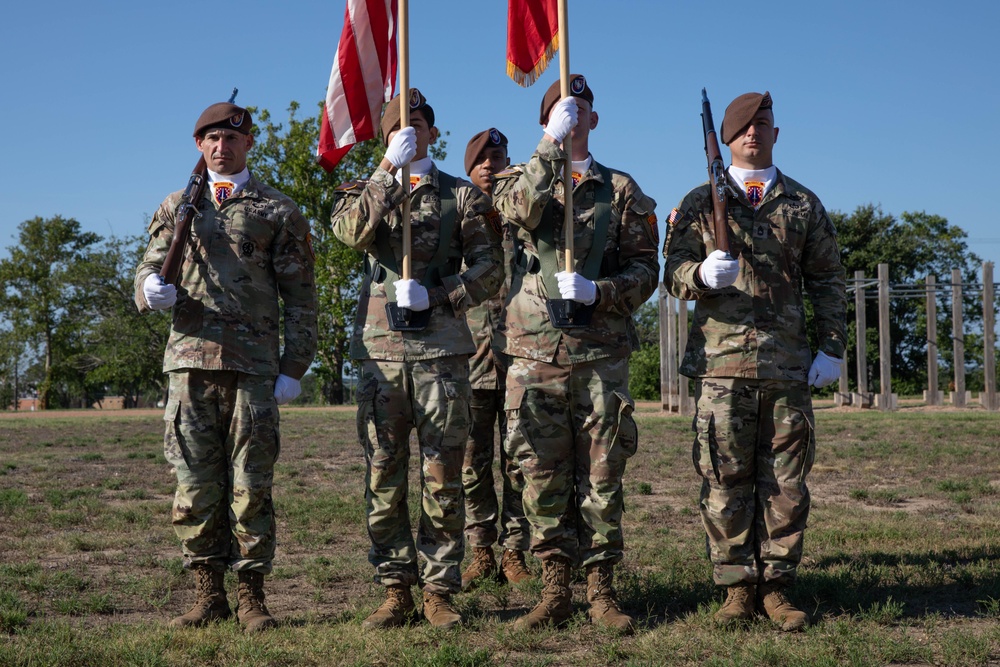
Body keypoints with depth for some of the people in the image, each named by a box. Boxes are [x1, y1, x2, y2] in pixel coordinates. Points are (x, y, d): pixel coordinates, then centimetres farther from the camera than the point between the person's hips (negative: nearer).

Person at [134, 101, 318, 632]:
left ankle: (251, 595, 8)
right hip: (190, 362, 2)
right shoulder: (177, 208, 17)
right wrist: (151, 290, -10)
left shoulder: (278, 211, 10)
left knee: (251, 485, -1)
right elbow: (147, 272, 16)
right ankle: (208, 593, 14)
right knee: (196, 483, 3)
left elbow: (300, 297, 7)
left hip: (253, 366, -2)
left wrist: (294, 368, -2)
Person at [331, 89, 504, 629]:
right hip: (380, 348, 1)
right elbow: (353, 231, -9)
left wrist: (433, 295, -10)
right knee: (383, 477, 2)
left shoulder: (463, 196, 12)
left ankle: (439, 591, 8)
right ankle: (395, 591, 10)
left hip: (441, 350, -1)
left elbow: (488, 270, 3)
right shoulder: (367, 190, 15)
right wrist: (389, 169, -12)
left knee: (442, 478, -1)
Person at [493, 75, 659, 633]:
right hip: (536, 351, 0)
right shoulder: (524, 182, 11)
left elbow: (646, 270, 5)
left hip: (602, 354, 0)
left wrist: (596, 291, -12)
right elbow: (521, 208, -15)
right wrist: (553, 143, -15)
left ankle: (602, 589, 11)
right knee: (545, 477, 3)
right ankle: (555, 589, 11)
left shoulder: (622, 190, 11)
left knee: (602, 476, 2)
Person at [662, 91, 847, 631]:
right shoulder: (700, 202, 11)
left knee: (786, 483, 2)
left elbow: (827, 280, 16)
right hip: (721, 363, -1)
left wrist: (831, 348, 6)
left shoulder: (804, 205, 15)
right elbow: (674, 273, 5)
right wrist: (702, 274, -18)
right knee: (726, 483, -1)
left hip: (788, 365, 2)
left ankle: (776, 587, 11)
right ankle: (737, 588, 7)